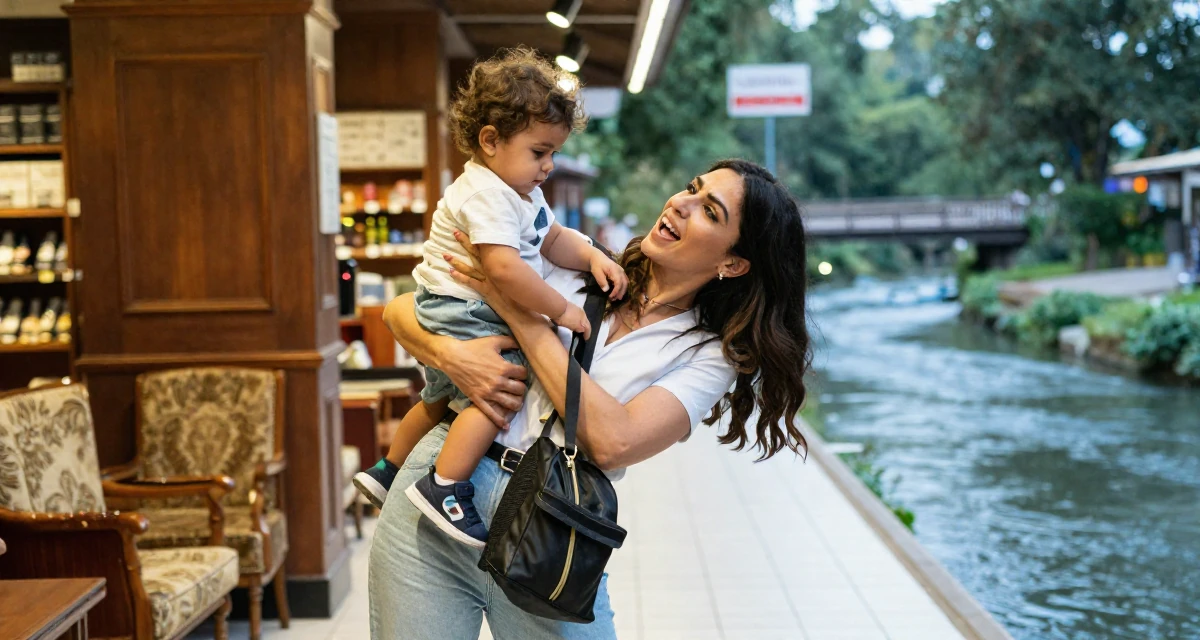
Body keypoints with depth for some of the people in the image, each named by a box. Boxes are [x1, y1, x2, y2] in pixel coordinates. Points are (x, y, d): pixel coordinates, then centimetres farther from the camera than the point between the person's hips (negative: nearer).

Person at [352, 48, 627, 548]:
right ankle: (446, 488, -27)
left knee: (440, 400, 25)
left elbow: (554, 239, 20)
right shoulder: (485, 193, -23)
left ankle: (387, 470, 41)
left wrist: (593, 257, 0)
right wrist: (561, 310, -26)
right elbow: (505, 267, -33)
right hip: (458, 315, -11)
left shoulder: (523, 195, 12)